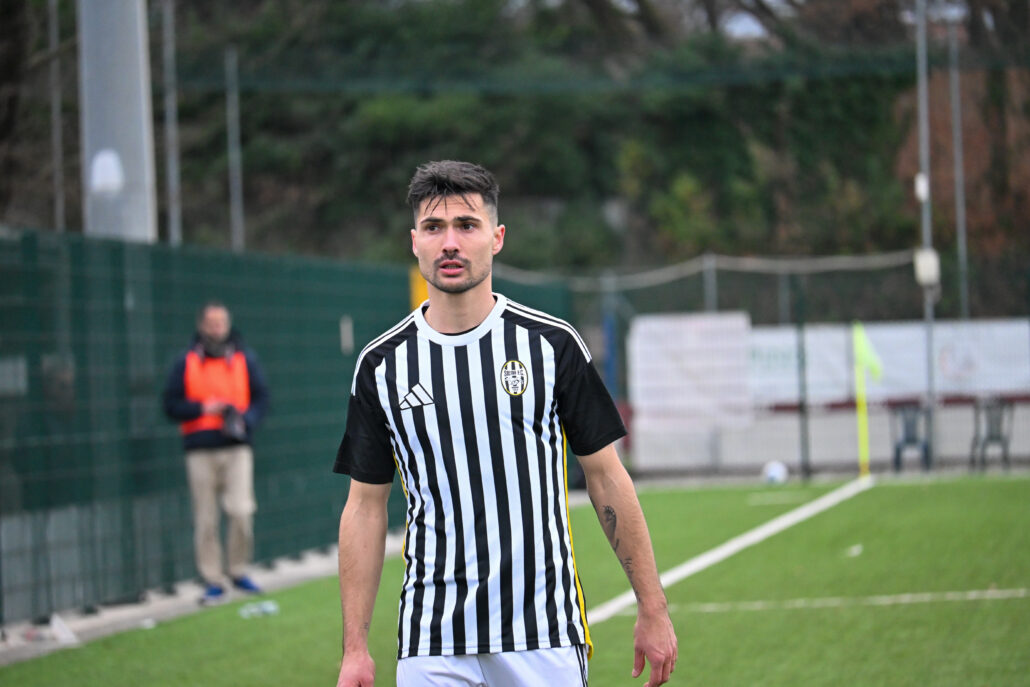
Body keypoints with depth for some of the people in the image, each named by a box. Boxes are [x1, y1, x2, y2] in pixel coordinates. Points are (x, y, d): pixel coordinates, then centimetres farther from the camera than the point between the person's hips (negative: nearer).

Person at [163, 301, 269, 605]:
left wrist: (244, 420, -9)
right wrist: (203, 408, -11)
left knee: (241, 511, -11)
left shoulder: (245, 360, 9)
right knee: (205, 520, 0)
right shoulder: (186, 363, 6)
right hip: (200, 451, 0)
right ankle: (213, 581, 8)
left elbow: (261, 398, 9)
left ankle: (239, 571, 8)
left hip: (237, 447, 0)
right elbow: (171, 405, 4)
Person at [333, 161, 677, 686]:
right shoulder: (380, 365, 5)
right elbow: (366, 505, 8)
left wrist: (652, 610, 1)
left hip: (545, 638, -1)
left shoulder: (552, 344, 1)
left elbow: (606, 476, 4)